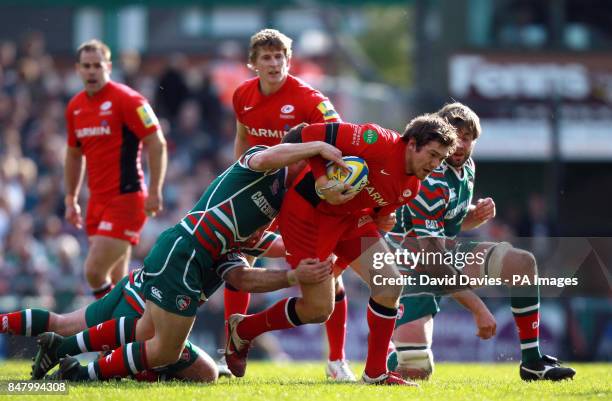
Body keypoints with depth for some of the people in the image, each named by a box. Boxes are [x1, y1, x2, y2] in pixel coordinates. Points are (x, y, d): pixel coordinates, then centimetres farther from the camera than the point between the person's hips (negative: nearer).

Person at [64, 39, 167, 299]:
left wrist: (154, 192, -17)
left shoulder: (126, 100, -11)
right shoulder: (75, 107, 11)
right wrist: (71, 199, 20)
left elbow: (157, 144, -12)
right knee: (114, 280, 9)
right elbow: (74, 155, 24)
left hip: (126, 198, -8)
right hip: (98, 200, 8)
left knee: (95, 272, -15)